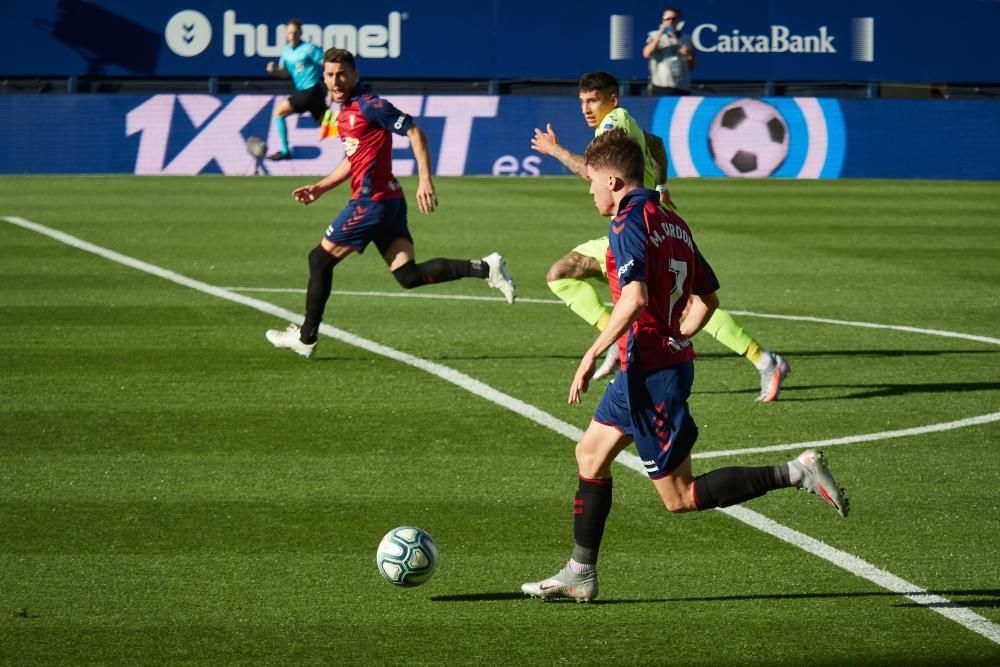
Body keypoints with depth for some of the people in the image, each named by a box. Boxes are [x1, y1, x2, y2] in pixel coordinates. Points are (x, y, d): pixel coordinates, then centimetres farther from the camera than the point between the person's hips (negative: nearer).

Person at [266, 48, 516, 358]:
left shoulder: (368, 105, -11)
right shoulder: (345, 111, 18)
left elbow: (414, 131, -15)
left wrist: (425, 180, -22)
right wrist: (320, 188, 22)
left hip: (372, 201, -9)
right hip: (390, 201, 9)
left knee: (320, 259, 4)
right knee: (408, 275, 1)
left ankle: (306, 338, 12)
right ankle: (485, 268, -3)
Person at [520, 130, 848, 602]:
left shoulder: (629, 223, -15)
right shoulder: (673, 223, 12)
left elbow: (634, 298, -28)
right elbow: (707, 298, 16)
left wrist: (592, 355, -23)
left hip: (651, 374, -10)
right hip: (672, 361, 10)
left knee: (679, 498, -5)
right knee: (590, 454, 20)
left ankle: (796, 473, -13)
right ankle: (580, 574, 24)